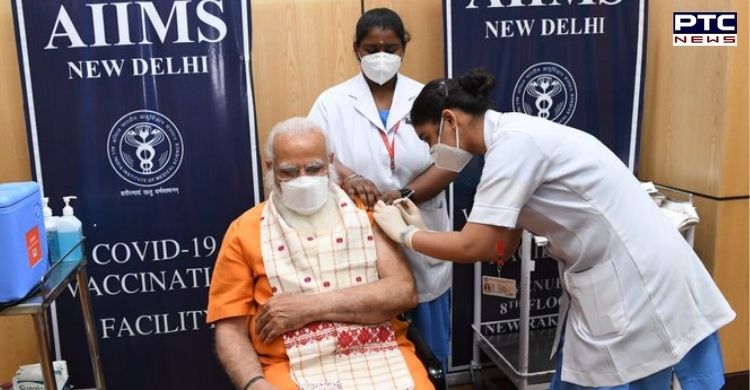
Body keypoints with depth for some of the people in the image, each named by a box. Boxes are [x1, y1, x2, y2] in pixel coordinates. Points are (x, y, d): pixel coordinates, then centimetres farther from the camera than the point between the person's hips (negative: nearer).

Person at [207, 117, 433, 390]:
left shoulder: (366, 212, 7)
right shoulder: (244, 231, 6)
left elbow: (403, 291, -5)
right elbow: (231, 330, 4)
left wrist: (310, 306, -11)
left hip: (380, 354, 1)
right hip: (294, 367, -1)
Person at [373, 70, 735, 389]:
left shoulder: (513, 142, -20)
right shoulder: (512, 140, 8)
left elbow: (474, 247, -22)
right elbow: (502, 245, 10)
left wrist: (405, 234, -6)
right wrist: (422, 229, 8)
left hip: (636, 282, -9)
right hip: (602, 285, 9)